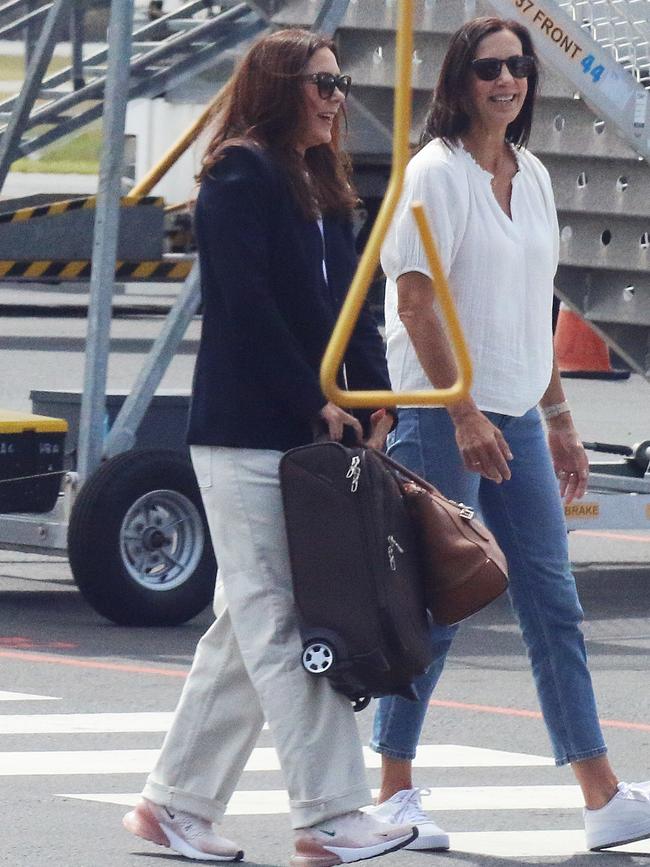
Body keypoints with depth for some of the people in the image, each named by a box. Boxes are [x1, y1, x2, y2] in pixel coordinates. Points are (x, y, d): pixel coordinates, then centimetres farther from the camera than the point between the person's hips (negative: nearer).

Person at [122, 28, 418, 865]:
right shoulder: (240, 177, -9)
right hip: (247, 436, -9)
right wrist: (314, 401, -16)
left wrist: (372, 394, 2)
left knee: (250, 625, 11)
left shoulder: (321, 189, 17)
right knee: (283, 624, -9)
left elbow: (346, 303, 15)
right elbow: (248, 305, -16)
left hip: (304, 436, 9)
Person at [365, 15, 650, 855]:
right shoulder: (434, 173, -8)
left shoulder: (532, 177, 13)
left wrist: (559, 420, 18)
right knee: (435, 610, -3)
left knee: (553, 604, 3)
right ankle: (394, 793, 8)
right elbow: (416, 302, -14)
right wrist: (464, 414, -19)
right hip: (443, 418, -7)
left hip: (516, 418, 7)